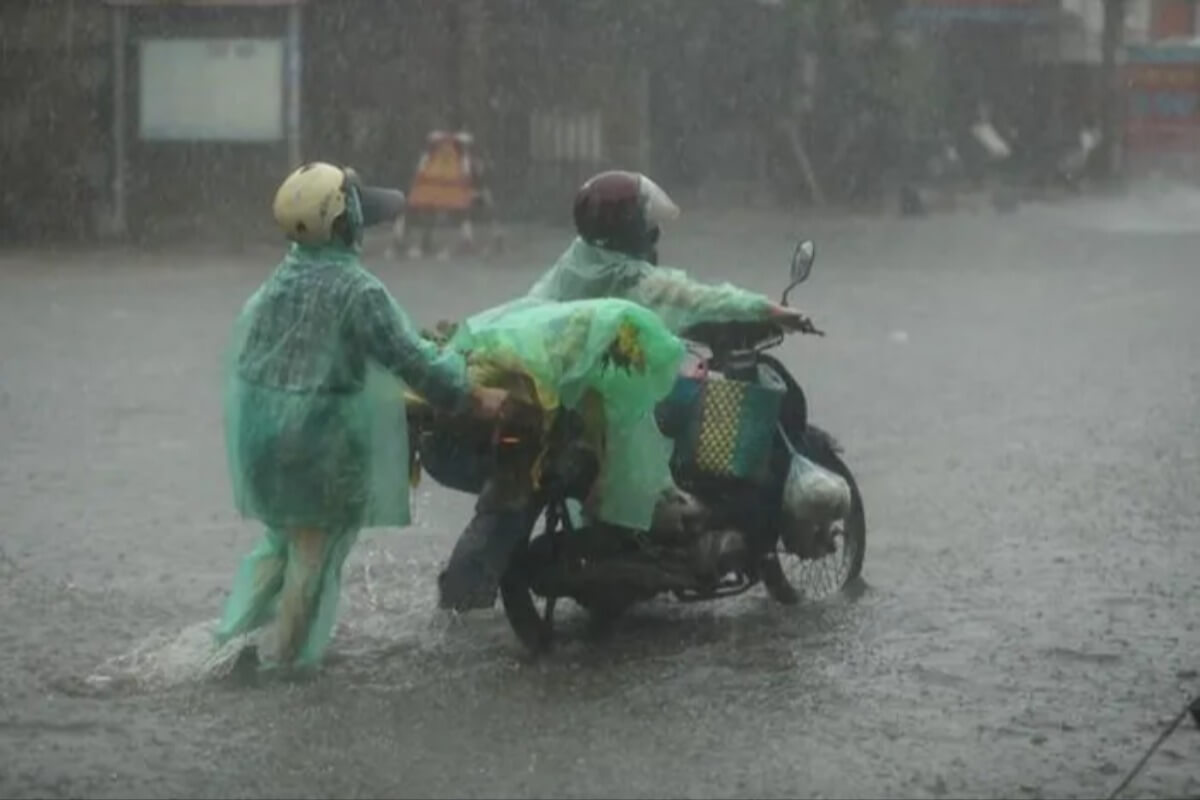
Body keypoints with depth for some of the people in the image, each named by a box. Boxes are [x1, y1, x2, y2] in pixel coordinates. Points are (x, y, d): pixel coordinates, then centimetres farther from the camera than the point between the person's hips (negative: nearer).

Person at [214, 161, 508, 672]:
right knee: (316, 544, 7)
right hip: (321, 434, -7)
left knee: (284, 532, 25)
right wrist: (474, 399, -9)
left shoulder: (282, 278, 4)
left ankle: (241, 627, 25)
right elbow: (409, 359, -18)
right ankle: (285, 657, 13)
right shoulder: (357, 290, -18)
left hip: (259, 423, 7)